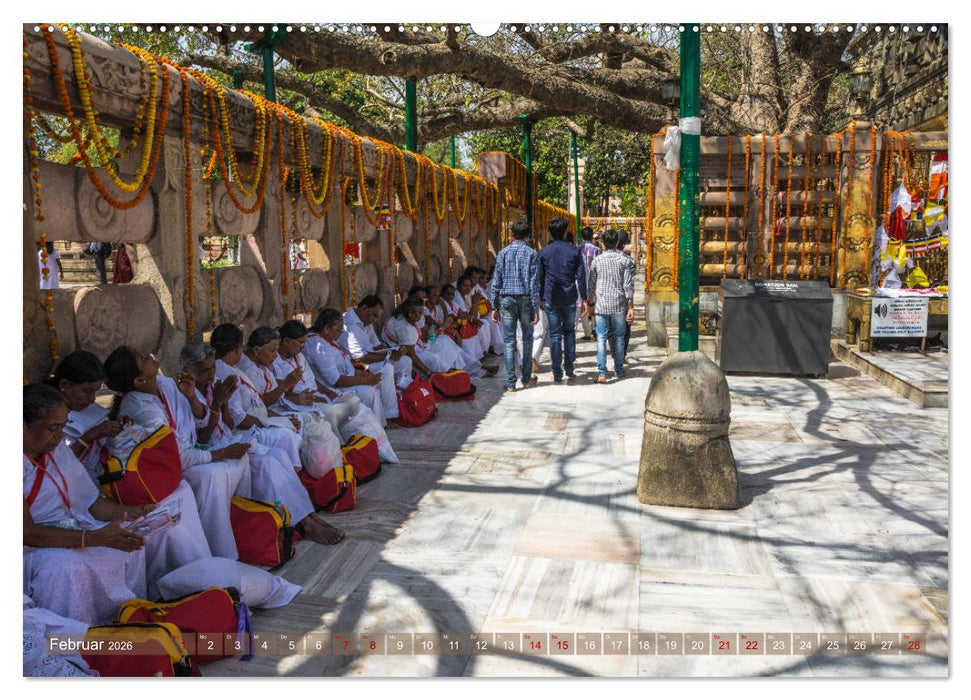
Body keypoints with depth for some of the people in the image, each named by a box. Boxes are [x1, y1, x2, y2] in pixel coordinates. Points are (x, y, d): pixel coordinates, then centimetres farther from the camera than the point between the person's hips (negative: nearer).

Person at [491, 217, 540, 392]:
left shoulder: (503, 253, 4)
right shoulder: (531, 254, -1)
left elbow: (496, 281, 2)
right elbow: (534, 283, -5)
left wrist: (495, 307, 6)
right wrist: (536, 308, -3)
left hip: (506, 300, 1)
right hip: (525, 299, -1)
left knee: (508, 340, 2)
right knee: (527, 338, 15)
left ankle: (510, 382, 0)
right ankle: (526, 378, 22)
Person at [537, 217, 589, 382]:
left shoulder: (544, 252, -1)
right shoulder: (574, 251, -1)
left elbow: (540, 277, 3)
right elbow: (581, 276, -1)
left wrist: (541, 298, 12)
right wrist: (584, 298, 4)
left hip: (551, 300, -1)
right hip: (570, 299, 1)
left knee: (555, 335, 3)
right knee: (569, 333, 16)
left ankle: (557, 374, 3)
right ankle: (569, 369, 17)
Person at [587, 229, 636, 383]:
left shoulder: (597, 261, 2)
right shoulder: (625, 260, -1)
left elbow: (591, 285, 7)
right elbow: (628, 285, -5)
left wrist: (590, 304, 18)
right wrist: (630, 307, -2)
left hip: (601, 305, 0)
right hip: (619, 305, 0)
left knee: (601, 339, -1)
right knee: (618, 338, 12)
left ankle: (602, 373, -9)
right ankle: (619, 371, 20)